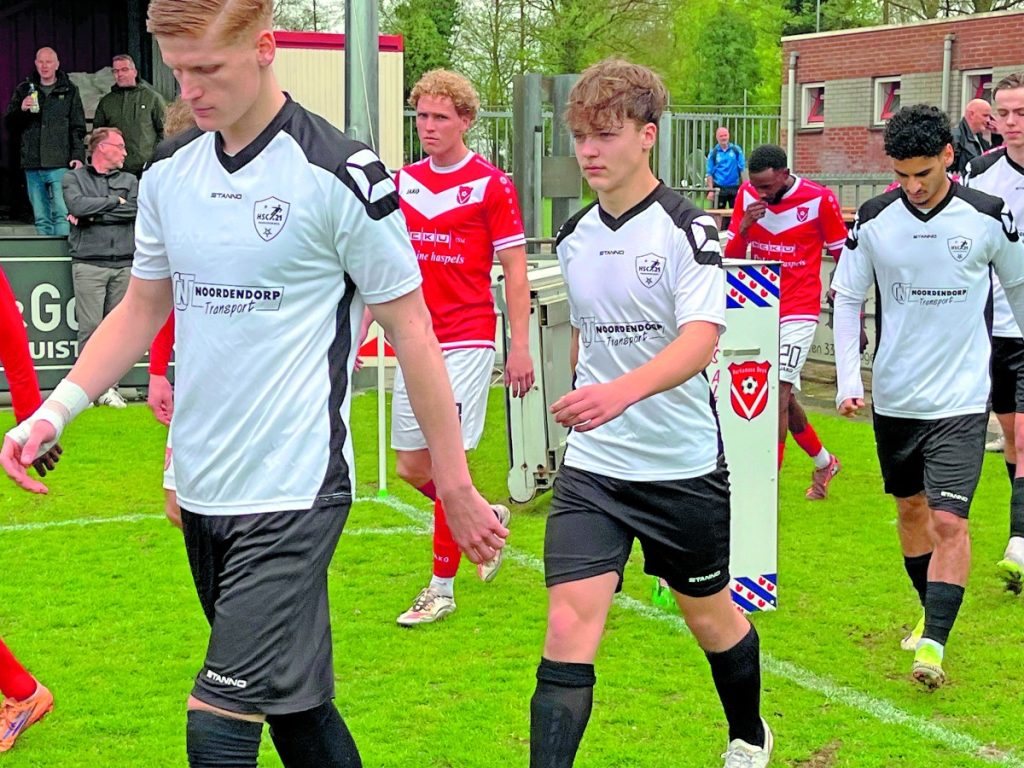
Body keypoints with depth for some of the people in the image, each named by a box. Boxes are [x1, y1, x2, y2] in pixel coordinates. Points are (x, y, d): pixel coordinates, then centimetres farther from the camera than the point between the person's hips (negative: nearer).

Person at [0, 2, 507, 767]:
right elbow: (142, 309, 17)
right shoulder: (168, 172, 7)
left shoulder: (341, 176, -11)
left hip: (293, 495, -6)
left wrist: (456, 486, -3)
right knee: (293, 701, 16)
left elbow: (412, 331, -6)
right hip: (201, 491, 6)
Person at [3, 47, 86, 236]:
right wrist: (21, 110, -6)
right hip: (33, 165, 3)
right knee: (41, 218, 4)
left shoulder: (69, 91, 9)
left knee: (62, 214, -13)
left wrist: (78, 156, -7)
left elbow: (78, 128, 5)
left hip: (61, 164, -3)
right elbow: (10, 126, 13)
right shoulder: (24, 90, 15)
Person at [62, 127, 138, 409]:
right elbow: (77, 205, -11)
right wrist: (115, 201, -2)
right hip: (88, 263, -3)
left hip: (124, 264, 3)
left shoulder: (129, 180, 17)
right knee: (90, 327, -7)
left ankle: (108, 386, 6)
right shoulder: (74, 178, 9)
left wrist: (92, 214, -5)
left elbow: (136, 209, -1)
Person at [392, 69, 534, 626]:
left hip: (466, 342, -5)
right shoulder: (402, 182, 10)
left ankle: (441, 588, 6)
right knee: (411, 466, 7)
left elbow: (515, 270, -4)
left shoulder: (491, 184, -5)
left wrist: (520, 346, -9)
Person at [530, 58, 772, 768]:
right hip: (591, 468, 3)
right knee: (569, 626, -12)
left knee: (710, 613, 17)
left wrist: (623, 390, -44)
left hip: (683, 465, -3)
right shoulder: (573, 236, 4)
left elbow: (701, 337, -27)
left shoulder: (687, 227, -13)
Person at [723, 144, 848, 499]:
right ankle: (823, 462, 36)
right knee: (782, 397, 14)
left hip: (798, 313, -5)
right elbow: (731, 256, 6)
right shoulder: (747, 195, 1)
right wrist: (744, 226, -15)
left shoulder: (819, 199, -11)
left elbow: (845, 257, -1)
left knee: (778, 393, -13)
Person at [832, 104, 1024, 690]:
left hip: (962, 398, -3)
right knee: (911, 508, 16)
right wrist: (849, 381, -6)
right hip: (894, 395, 3)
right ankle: (933, 613, 35)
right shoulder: (874, 220, -4)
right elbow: (847, 299, 4)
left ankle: (935, 642, -9)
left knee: (949, 519, -12)